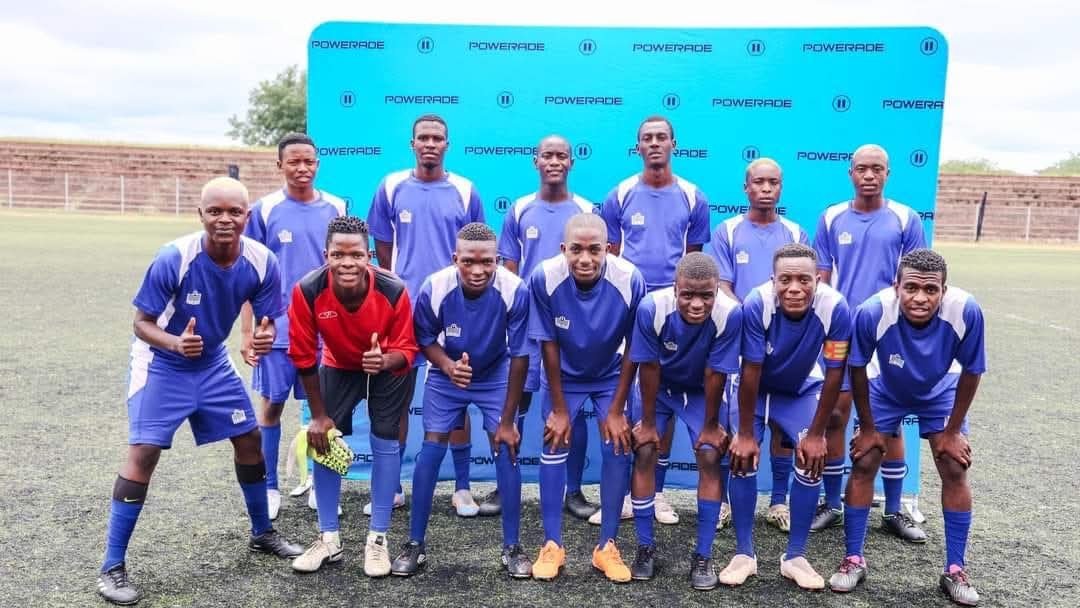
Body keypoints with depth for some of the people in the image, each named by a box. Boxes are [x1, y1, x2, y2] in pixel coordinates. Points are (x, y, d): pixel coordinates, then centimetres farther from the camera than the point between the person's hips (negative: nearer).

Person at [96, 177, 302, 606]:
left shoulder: (262, 262, -18)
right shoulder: (173, 258, -29)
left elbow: (266, 321, -7)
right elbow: (142, 324, -20)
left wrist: (265, 337, -31)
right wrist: (176, 343, -40)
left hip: (214, 364, 5)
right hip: (162, 364, -4)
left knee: (249, 439, 10)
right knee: (143, 453, -12)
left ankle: (262, 534, 32)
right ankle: (112, 568, 3)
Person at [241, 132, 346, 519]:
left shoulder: (335, 209, 4)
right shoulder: (264, 210, -2)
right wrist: (247, 332, -3)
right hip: (277, 328, -2)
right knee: (272, 404, 6)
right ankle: (269, 488, 20)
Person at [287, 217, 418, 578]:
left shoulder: (393, 291, -33)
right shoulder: (307, 291, -31)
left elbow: (407, 349, -20)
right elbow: (304, 356, -19)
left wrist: (385, 361, -45)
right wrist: (318, 415, -13)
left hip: (387, 369, -1)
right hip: (338, 366, 2)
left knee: (385, 443, -5)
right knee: (324, 441, -2)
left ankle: (378, 539, 8)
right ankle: (328, 538, 13)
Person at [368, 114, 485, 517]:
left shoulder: (465, 192, 1)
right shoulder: (391, 188, 3)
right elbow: (383, 247, 10)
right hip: (402, 307, 1)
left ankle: (462, 488, 17)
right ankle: (392, 487, 20)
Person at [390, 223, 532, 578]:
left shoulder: (515, 291, -32)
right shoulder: (435, 288, -29)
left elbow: (519, 356, -20)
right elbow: (424, 339, -9)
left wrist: (507, 420, -14)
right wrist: (448, 365, -33)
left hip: (496, 376, 0)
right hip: (446, 376, 1)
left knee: (506, 449, -7)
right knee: (431, 450, -5)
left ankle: (512, 547, 8)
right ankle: (415, 545, 10)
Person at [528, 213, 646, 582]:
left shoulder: (630, 281, -30)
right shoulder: (544, 278, -30)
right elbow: (548, 346, -17)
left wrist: (617, 409, -12)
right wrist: (559, 409, -11)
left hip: (610, 376, 0)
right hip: (563, 376, 0)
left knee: (617, 450, -5)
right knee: (554, 447, -3)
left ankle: (607, 546, 10)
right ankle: (552, 545, 10)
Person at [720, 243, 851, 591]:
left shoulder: (835, 308, -32)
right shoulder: (756, 304, -35)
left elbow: (834, 374, -20)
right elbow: (750, 372, -26)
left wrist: (816, 434, -13)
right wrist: (745, 433, -19)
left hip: (802, 390, 1)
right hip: (754, 388, -1)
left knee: (813, 460, -9)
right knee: (743, 456, -12)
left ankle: (795, 556, 9)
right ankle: (744, 554, 4)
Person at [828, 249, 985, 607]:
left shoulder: (966, 312, -35)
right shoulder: (872, 312, -38)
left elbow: (971, 372, -17)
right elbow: (857, 369, -20)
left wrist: (952, 431, -9)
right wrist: (868, 428, -11)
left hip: (940, 394, 1)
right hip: (884, 392, -1)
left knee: (955, 470, -4)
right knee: (863, 465, -6)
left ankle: (955, 571, 12)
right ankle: (854, 561, 8)